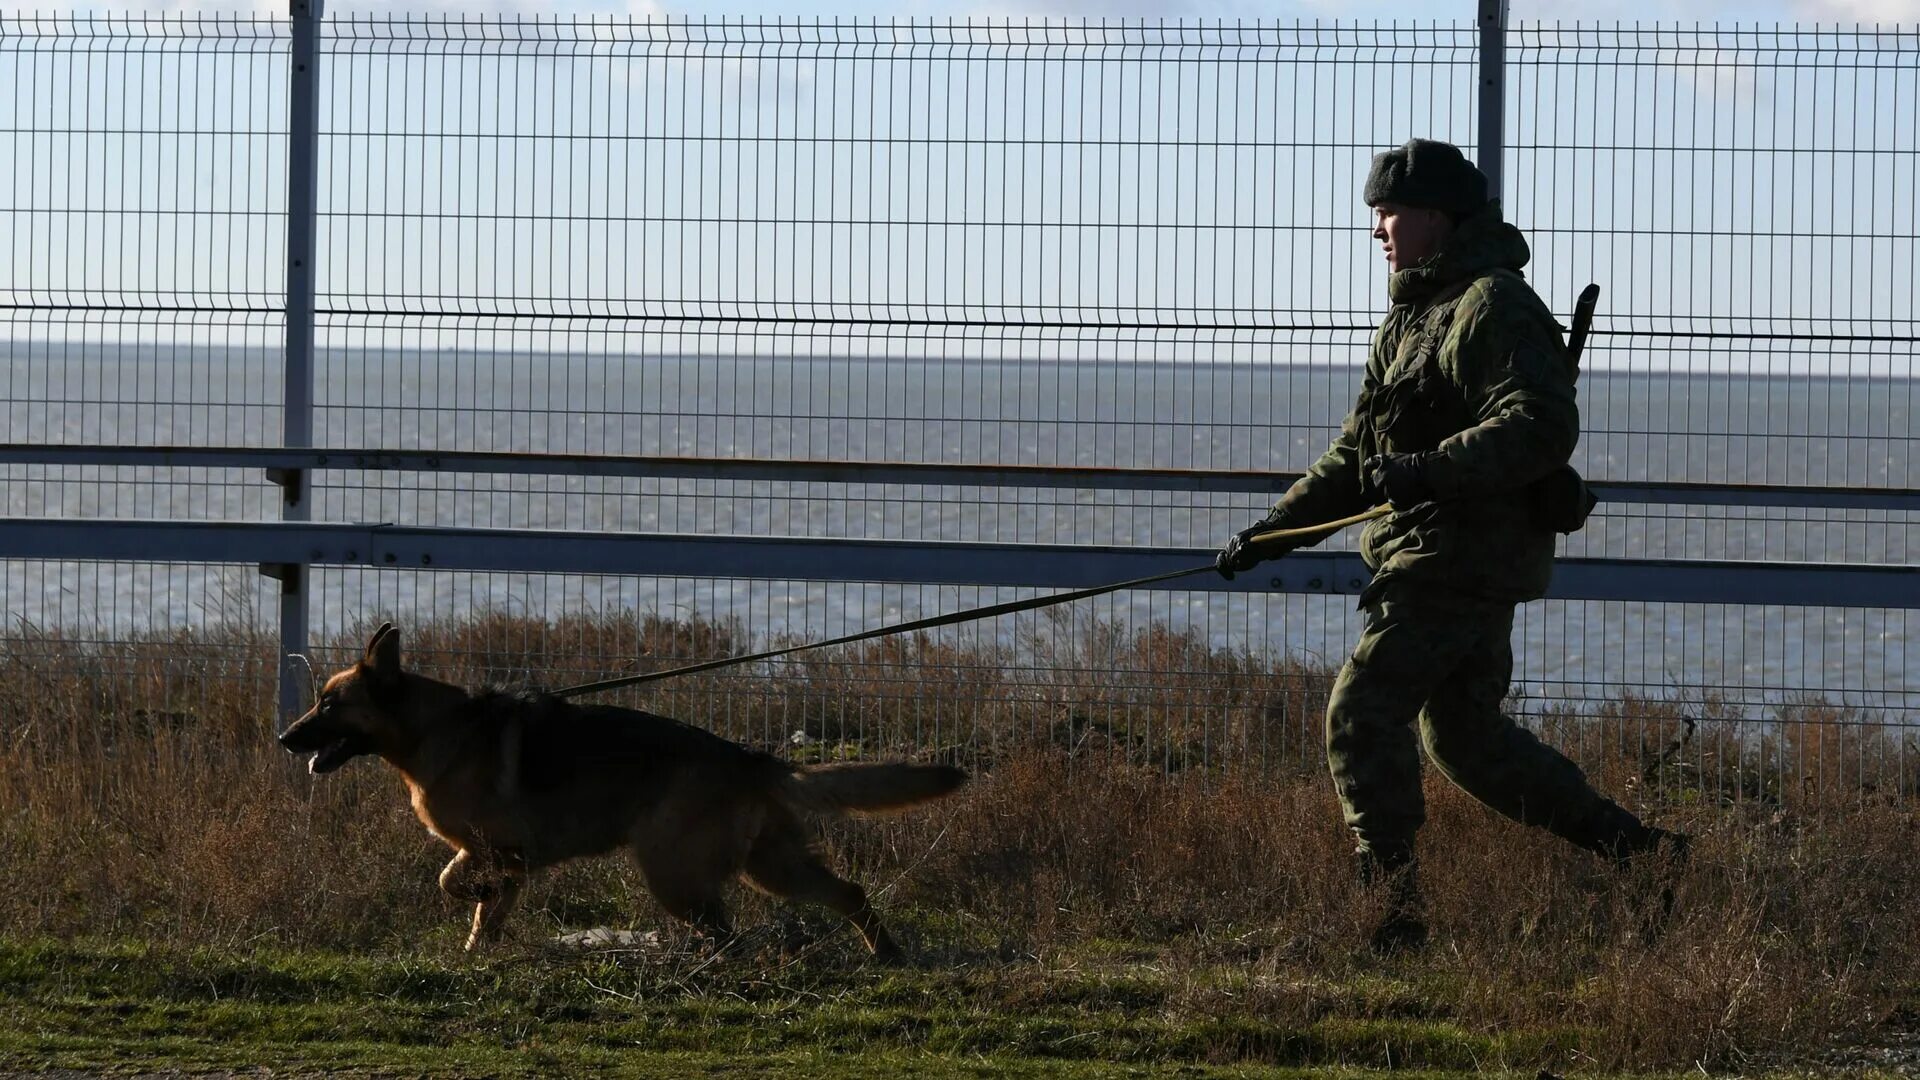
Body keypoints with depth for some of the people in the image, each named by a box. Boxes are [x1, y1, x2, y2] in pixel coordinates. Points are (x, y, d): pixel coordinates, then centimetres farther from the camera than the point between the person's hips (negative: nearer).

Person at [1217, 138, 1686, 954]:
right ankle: (1638, 849, 16)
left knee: (1362, 712, -12)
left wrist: (1431, 471, -32)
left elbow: (1544, 426, -25)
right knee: (1467, 738, 13)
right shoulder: (1412, 318, 20)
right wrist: (1274, 529, 18)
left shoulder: (1493, 308, -12)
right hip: (1435, 557, 10)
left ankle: (1394, 908, -12)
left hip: (1463, 558, -10)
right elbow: (1357, 455, 25)